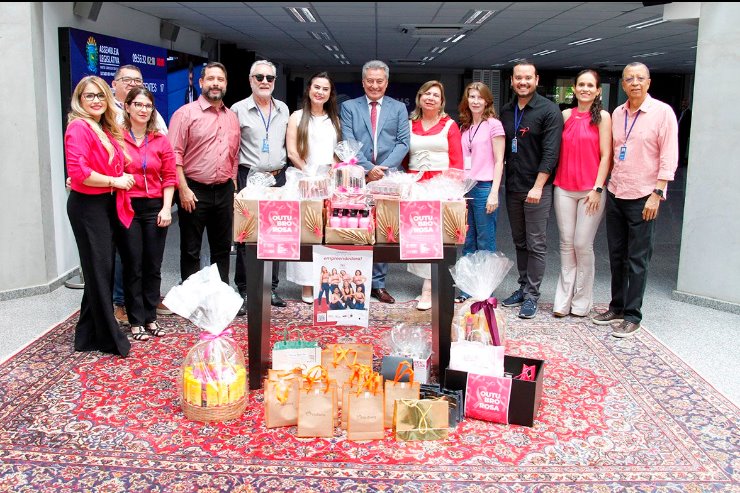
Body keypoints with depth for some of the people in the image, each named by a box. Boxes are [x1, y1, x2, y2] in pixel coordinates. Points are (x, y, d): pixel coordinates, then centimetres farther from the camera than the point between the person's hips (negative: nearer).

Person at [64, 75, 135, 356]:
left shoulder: (107, 129, 12)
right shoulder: (79, 127, -13)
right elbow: (78, 172, -23)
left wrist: (122, 178, 5)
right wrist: (114, 181, -15)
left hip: (108, 205, 9)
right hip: (88, 206, -9)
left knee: (103, 270, 14)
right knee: (99, 270, -1)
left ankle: (89, 335, 26)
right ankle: (110, 338, 9)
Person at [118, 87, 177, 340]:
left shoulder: (161, 141, 6)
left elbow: (169, 177, 5)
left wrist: (166, 208, -1)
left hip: (155, 208, 3)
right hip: (126, 207, -3)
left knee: (153, 266, 10)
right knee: (133, 267, 4)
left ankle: (150, 317, 22)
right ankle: (136, 322, 14)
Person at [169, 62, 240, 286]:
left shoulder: (232, 117, 12)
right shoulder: (186, 113, -5)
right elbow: (175, 154, -10)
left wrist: (233, 187, 10)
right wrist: (183, 190, -16)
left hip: (224, 192, 5)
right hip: (194, 191, -5)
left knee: (222, 247, 13)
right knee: (191, 251, 4)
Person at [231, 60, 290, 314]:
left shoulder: (283, 109, 12)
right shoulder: (239, 109, -1)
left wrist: (281, 170, 13)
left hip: (277, 177, 4)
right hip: (249, 177, -4)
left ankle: (271, 288, 19)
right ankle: (243, 291, 6)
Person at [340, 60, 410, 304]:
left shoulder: (399, 108, 12)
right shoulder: (349, 107, 9)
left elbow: (403, 143, 4)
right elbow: (348, 144, 0)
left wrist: (384, 168, -11)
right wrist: (368, 168, -12)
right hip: (357, 178, -1)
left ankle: (378, 283, 11)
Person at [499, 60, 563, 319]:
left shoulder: (549, 110, -8)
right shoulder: (506, 111, 11)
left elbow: (551, 152, -13)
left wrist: (537, 186, -18)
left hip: (537, 188, -6)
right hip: (513, 188, 6)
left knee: (536, 244, -1)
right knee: (519, 241, 13)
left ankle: (532, 295, 5)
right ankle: (523, 287, 24)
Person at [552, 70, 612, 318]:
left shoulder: (602, 117, 0)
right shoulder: (566, 115, 9)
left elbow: (605, 155, -4)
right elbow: (557, 150, 12)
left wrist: (598, 188, -10)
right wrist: (551, 181, 4)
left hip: (590, 189, -3)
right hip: (564, 188, 3)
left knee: (583, 244, -2)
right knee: (566, 244, 6)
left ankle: (581, 301, 13)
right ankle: (563, 300, 13)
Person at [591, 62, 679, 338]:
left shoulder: (662, 112, -6)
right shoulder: (617, 114, 10)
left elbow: (669, 157, -9)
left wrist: (656, 194, -14)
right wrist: (608, 185, 11)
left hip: (643, 197, -6)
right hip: (615, 194, 6)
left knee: (637, 260, 0)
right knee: (616, 255, 13)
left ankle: (632, 316, 9)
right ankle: (617, 307, 26)